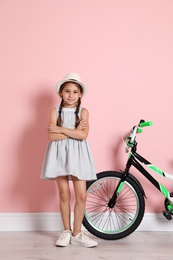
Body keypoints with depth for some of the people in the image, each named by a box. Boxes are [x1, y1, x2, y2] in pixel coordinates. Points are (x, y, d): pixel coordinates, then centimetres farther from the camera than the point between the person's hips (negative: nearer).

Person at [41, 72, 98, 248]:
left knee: (81, 195, -1)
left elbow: (84, 135, -13)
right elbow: (52, 136, -11)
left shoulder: (83, 112, 3)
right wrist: (74, 131, -12)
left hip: (77, 155, 1)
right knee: (64, 194, 5)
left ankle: (77, 233, 13)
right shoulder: (55, 111, 2)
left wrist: (61, 129, -13)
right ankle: (66, 231, 20)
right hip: (60, 154, 0)